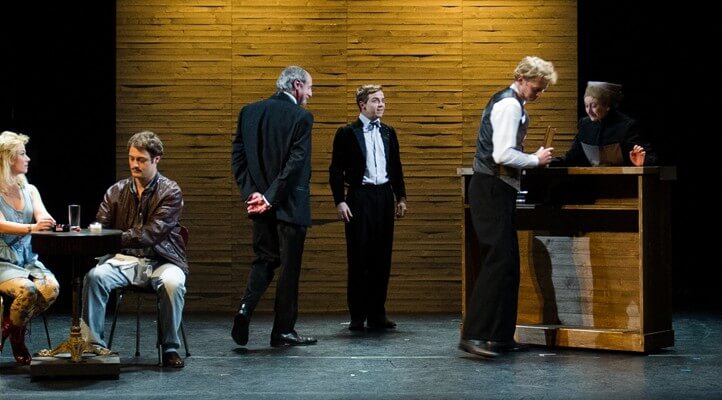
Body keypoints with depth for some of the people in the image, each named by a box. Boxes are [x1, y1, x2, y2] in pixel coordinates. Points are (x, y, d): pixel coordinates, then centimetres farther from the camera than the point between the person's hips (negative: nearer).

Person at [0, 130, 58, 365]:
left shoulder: (30, 190, 12)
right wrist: (31, 228, -39)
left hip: (28, 258, 5)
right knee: (27, 290, -33)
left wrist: (49, 223, -29)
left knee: (51, 288, -25)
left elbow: (43, 217, -3)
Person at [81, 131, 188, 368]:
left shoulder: (170, 192, -4)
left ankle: (170, 348, -17)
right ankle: (94, 345, -18)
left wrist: (117, 239, -31)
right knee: (95, 276, -26)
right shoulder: (116, 192, 9)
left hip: (160, 260, -3)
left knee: (172, 283, -36)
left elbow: (154, 232, -18)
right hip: (126, 260, 3)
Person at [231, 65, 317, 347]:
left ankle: (245, 308, -6)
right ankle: (283, 330, 11)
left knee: (264, 259, 17)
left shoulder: (249, 111, 7)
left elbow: (238, 155, 3)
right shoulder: (301, 117, -11)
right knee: (289, 266, 5)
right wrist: (271, 197, -14)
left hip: (260, 201, 5)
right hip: (290, 204, -5)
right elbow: (295, 163, -17)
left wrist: (251, 193, -2)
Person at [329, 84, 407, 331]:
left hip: (384, 197, 4)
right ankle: (357, 316, 5)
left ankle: (377, 314, 12)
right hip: (359, 198, -4)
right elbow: (336, 170, -3)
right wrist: (340, 201, -11)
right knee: (358, 258, -1)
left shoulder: (388, 133, 12)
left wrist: (401, 197, 11)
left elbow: (396, 167, 17)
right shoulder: (347, 133, -1)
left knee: (382, 258, 5)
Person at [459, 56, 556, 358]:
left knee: (508, 263, 11)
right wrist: (536, 160, -10)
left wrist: (534, 159, 13)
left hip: (497, 189, 11)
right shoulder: (509, 105, -13)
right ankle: (473, 335, -19)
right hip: (492, 189, -11)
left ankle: (500, 336, 14)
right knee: (498, 261, -16)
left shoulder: (510, 103, 20)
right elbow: (503, 155, -23)